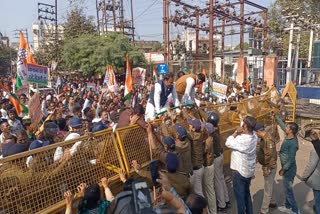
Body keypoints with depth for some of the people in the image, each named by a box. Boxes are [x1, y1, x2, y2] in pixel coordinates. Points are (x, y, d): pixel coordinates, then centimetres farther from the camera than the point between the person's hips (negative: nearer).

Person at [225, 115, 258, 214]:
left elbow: (228, 143, -16)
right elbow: (246, 132, 10)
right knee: (247, 193, 26)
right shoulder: (254, 136, -10)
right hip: (249, 171, 8)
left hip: (240, 171, -8)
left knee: (240, 196, 11)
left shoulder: (241, 140, -32)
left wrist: (236, 132, -15)